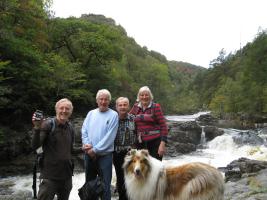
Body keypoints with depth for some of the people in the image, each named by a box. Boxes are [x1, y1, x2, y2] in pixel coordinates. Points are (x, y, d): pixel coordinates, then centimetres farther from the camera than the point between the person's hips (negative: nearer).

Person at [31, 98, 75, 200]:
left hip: (67, 175, 5)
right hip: (50, 175, -5)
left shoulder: (70, 128, 6)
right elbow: (35, 146, -20)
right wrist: (37, 128, -33)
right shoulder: (48, 124, -10)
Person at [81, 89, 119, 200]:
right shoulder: (91, 113, 10)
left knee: (105, 185, 0)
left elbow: (109, 136, -13)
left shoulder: (113, 115, -5)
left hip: (104, 155, -4)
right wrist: (86, 144, -11)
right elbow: (84, 130, 6)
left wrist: (95, 150, -14)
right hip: (89, 154, 5)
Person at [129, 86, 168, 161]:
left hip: (154, 141, -4)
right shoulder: (136, 107, 8)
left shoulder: (155, 107, -4)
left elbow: (163, 126, -7)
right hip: (140, 142, 4)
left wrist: (163, 143, -14)